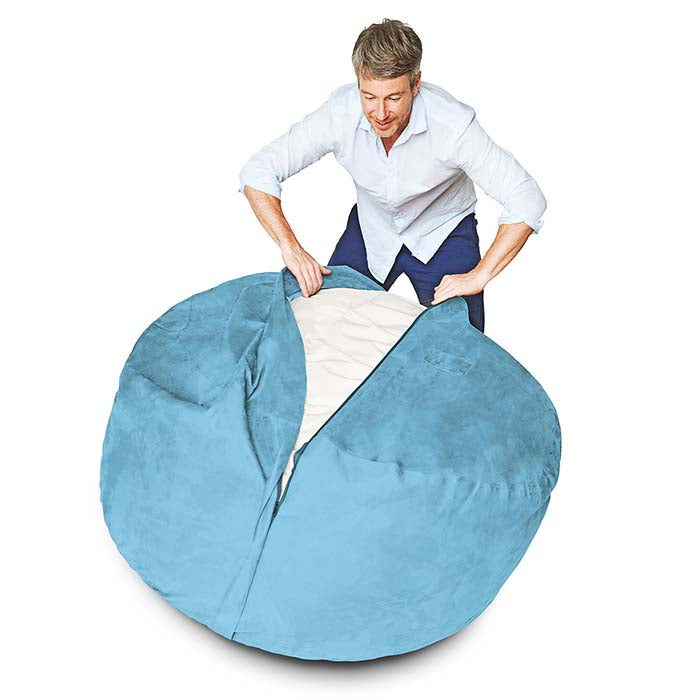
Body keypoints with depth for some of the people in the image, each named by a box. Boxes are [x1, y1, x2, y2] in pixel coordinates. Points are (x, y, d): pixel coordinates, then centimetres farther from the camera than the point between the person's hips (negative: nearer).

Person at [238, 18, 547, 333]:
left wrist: (479, 276, -37)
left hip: (441, 233, -2)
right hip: (370, 227, 3)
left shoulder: (452, 123, -33)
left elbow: (527, 200, -32)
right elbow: (258, 172, -22)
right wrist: (291, 247, -34)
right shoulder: (340, 112, -26)